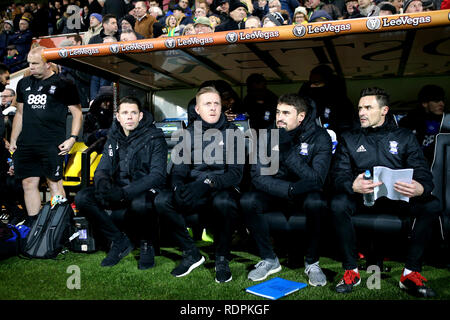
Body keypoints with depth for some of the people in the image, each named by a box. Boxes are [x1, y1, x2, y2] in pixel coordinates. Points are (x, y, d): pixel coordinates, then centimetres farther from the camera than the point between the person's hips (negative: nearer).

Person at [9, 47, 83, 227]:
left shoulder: (63, 84, 0)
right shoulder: (24, 84, 17)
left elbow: (77, 113, 0)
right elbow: (20, 113, 23)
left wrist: (72, 138, -11)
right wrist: (13, 140, 18)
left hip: (52, 145, -6)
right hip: (26, 145, 6)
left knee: (54, 183, -4)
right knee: (29, 183, 7)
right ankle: (32, 226, 16)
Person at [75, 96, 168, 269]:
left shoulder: (154, 138, -7)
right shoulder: (113, 138, 9)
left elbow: (157, 175, -17)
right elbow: (102, 169, 7)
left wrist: (125, 192, -30)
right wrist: (102, 184, -21)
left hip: (144, 192, -5)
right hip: (118, 191, 5)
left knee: (139, 204, -39)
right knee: (82, 198, -16)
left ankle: (146, 244, -6)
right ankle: (120, 241, -3)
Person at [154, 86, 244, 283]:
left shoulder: (232, 132, 0)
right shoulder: (189, 134, 8)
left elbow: (236, 173, -10)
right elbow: (179, 169, 4)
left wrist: (207, 184, -28)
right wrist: (178, 186, -21)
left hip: (222, 189, -3)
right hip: (194, 191, 3)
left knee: (224, 202, -38)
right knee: (162, 201, -23)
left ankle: (222, 259, -12)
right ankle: (191, 253, -6)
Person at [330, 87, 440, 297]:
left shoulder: (405, 137, 11)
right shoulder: (349, 139, 10)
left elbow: (423, 172, 1)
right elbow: (339, 174, -2)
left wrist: (420, 188, -26)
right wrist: (352, 186, -28)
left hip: (398, 197, 1)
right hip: (362, 197, -1)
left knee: (432, 205, -26)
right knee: (338, 203, -32)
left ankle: (411, 273, -18)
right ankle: (351, 271, -19)